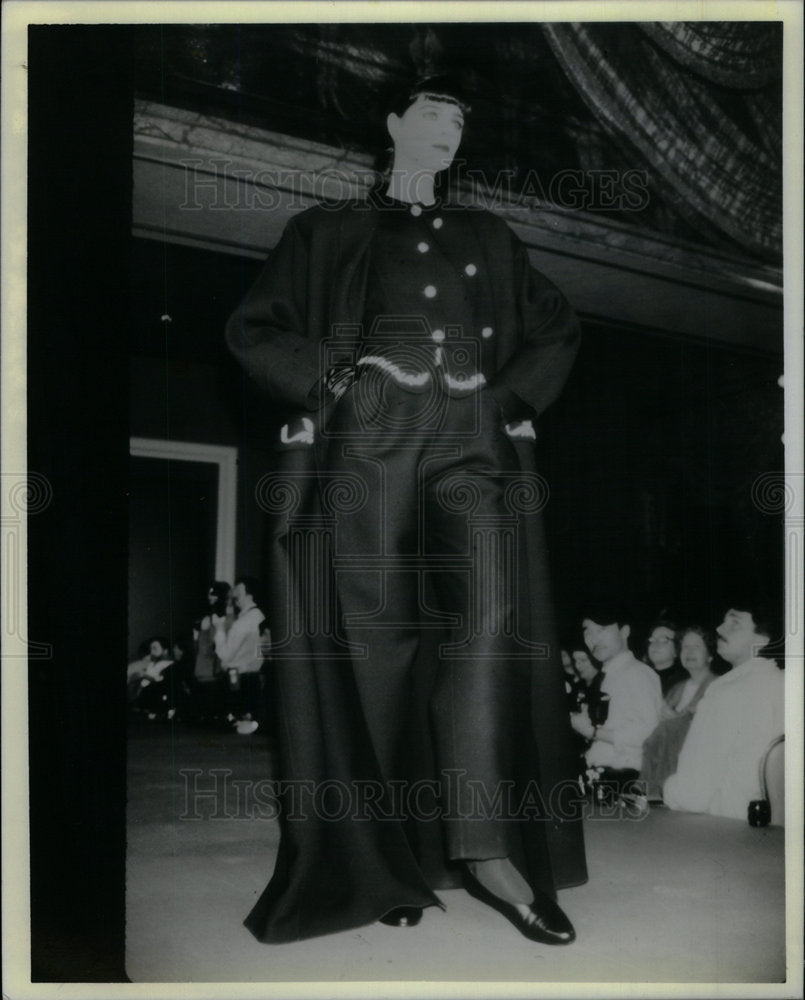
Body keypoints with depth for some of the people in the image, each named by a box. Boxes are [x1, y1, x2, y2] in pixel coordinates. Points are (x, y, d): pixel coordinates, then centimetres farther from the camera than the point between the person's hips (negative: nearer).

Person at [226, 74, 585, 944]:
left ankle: (486, 848, -17)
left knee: (490, 618, -17)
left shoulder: (489, 238, 24)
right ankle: (393, 856, 1)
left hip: (474, 443, 2)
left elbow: (557, 329, 25)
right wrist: (332, 384, -4)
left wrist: (516, 396, 7)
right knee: (376, 638, -6)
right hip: (367, 443, -2)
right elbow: (254, 329, 10)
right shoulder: (326, 231, 16)